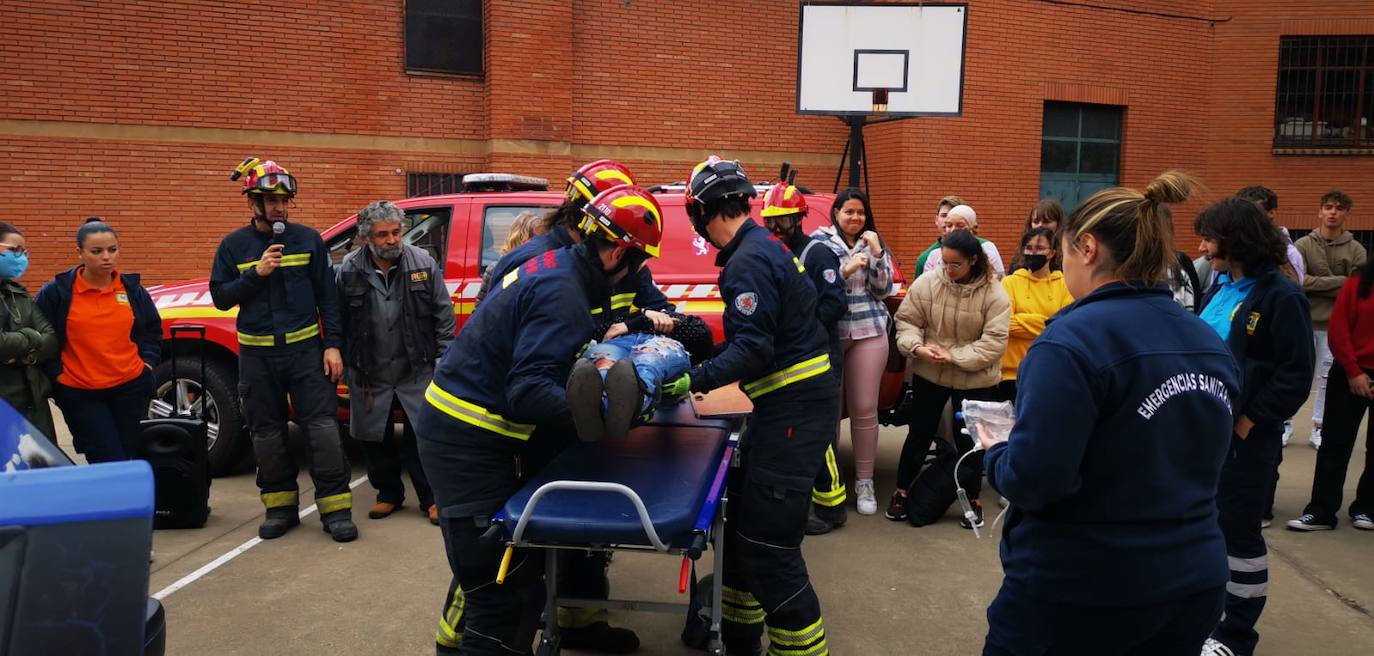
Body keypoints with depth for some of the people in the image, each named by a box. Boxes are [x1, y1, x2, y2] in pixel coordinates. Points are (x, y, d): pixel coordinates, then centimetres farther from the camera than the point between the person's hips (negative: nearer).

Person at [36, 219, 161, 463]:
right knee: (109, 462, -5)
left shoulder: (133, 289, 5)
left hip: (131, 388, 3)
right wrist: (56, 373, -6)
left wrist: (148, 362, 5)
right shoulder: (56, 291, -4)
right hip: (79, 394, -3)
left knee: (134, 457, 10)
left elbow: (153, 330, 17)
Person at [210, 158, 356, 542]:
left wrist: (332, 345, -4)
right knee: (267, 434, 9)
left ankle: (335, 507, 2)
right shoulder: (234, 246, 4)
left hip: (305, 348, -1)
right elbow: (220, 297, 1)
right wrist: (256, 273, -14)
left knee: (322, 428, -5)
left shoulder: (307, 239, 2)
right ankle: (280, 506, 22)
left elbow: (327, 296, 3)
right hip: (257, 355, 2)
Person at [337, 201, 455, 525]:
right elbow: (339, 321, 6)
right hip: (370, 374, 2)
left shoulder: (424, 263, -5)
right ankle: (389, 493, 32)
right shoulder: (349, 270, -3)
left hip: (417, 371, -2)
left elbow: (443, 313, 0)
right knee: (375, 438, 13)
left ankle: (431, 498, 16)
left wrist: (444, 356, -3)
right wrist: (344, 364, 7)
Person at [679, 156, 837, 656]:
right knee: (742, 524, 18)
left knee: (768, 545, -8)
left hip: (794, 412, -11)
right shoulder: (763, 248, 14)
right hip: (786, 404, 11)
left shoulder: (748, 262, -17)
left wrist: (695, 380, -29)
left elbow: (753, 350, -25)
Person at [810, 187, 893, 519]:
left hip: (869, 333, 2)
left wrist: (876, 251, -6)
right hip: (829, 332, -2)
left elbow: (884, 290, 4)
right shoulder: (820, 241, 4)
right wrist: (846, 270, -18)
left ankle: (864, 480, 11)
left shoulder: (874, 244, 13)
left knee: (864, 408, 2)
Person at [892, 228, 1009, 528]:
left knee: (969, 439, 10)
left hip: (974, 380, -1)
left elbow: (994, 342, -16)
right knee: (919, 434, 12)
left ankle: (973, 499, 28)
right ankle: (901, 491, 28)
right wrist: (916, 347, -22)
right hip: (928, 374, 2)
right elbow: (906, 320, -3)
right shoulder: (926, 283, -9)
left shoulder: (994, 294, -14)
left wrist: (954, 356, -23)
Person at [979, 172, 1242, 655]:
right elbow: (1182, 462, 13)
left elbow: (1032, 479, -25)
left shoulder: (1073, 340, -20)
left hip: (1079, 589, -6)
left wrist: (996, 455, -4)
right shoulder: (1212, 346, 2)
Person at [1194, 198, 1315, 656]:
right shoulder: (1220, 288, 10)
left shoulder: (1280, 297, -13)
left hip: (1245, 435, -7)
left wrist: (1248, 422, -16)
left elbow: (1296, 375, -16)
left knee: (1239, 529, 3)